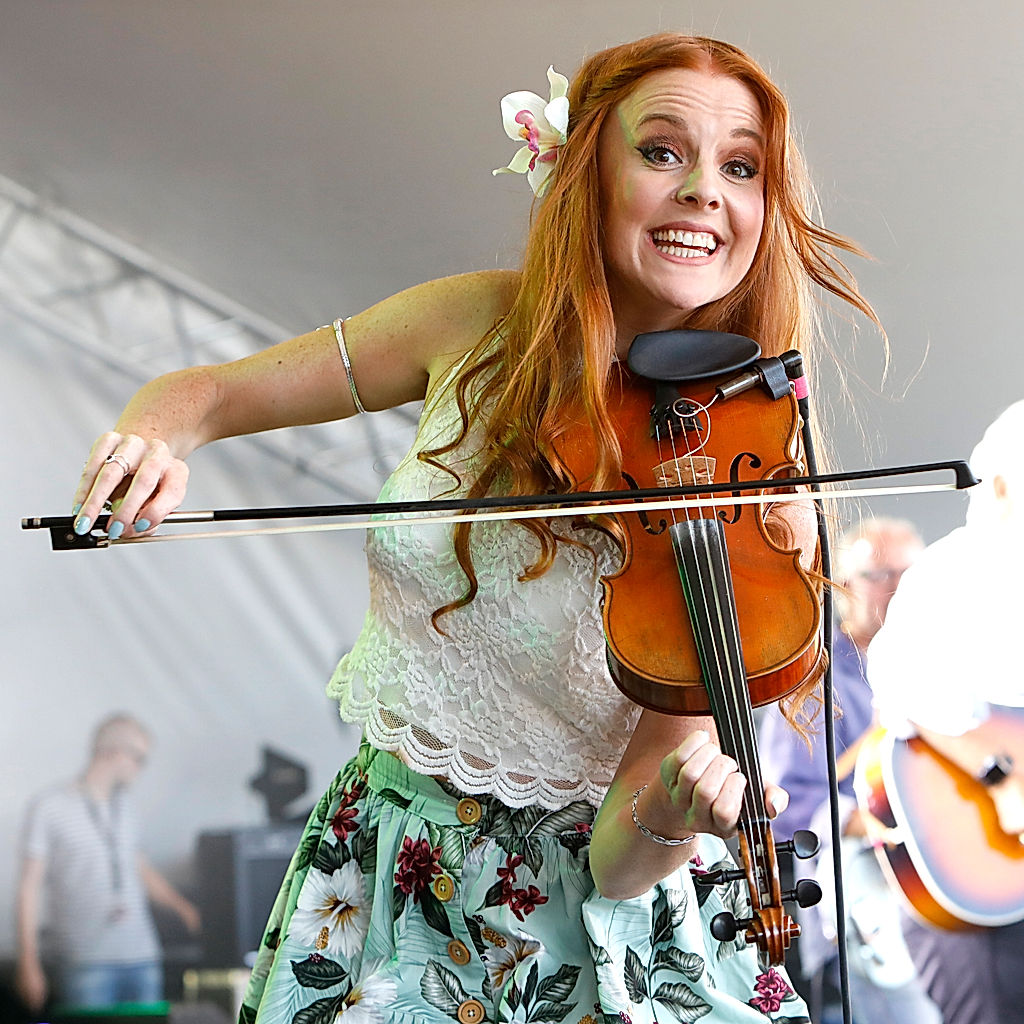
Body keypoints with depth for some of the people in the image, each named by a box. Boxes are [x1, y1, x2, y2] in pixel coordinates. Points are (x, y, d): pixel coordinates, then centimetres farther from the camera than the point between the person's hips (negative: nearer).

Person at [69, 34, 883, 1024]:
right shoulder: (480, 326, -9)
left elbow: (619, 862, -17)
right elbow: (213, 391, 3)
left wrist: (671, 821, -40)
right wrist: (155, 434, -20)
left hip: (577, 911, -1)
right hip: (382, 871, 1)